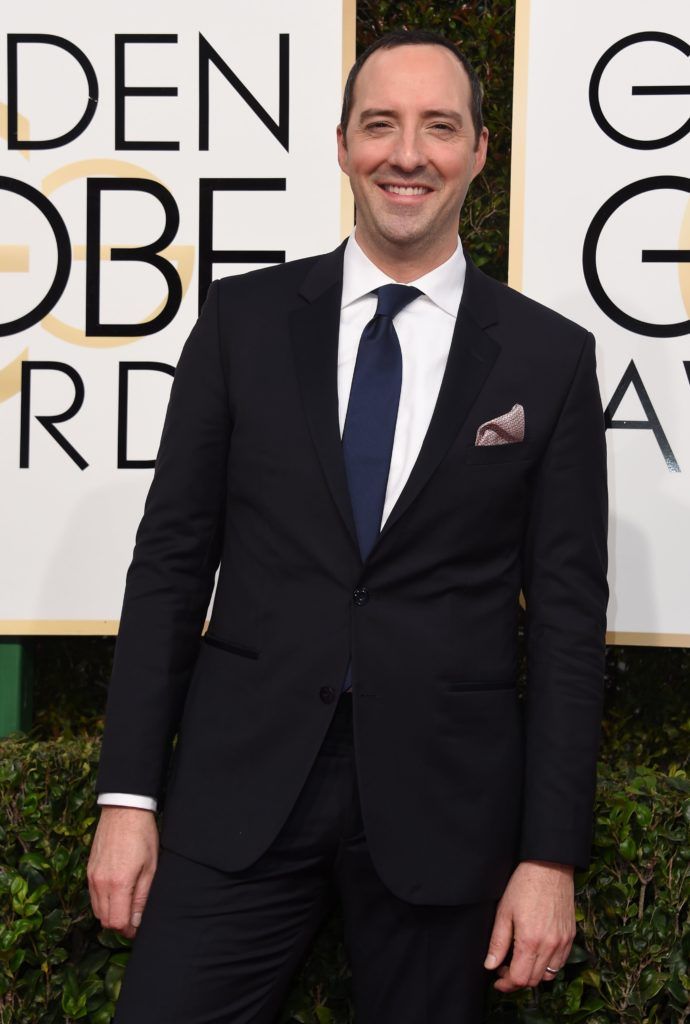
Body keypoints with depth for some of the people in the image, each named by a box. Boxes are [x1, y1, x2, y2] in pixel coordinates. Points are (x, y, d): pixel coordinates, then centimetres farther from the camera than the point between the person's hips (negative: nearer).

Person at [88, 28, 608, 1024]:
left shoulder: (550, 356, 1)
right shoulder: (242, 318, 4)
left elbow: (568, 612, 1)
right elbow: (172, 554, 4)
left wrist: (551, 855, -3)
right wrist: (128, 794, -1)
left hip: (444, 803, 0)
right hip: (240, 785, 1)